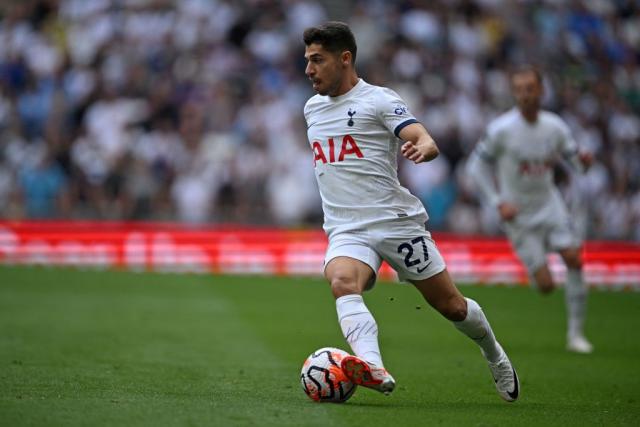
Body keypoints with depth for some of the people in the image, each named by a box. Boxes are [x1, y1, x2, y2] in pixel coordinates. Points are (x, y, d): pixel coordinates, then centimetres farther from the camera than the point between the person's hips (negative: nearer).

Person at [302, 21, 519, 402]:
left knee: (451, 305, 4)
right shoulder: (313, 108, 17)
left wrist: (423, 147, -40)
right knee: (342, 282, -31)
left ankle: (495, 357, 35)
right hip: (347, 232, 4)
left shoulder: (378, 100, -4)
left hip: (397, 222, -4)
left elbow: (424, 140, -18)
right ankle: (374, 369, -52)